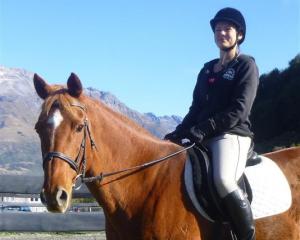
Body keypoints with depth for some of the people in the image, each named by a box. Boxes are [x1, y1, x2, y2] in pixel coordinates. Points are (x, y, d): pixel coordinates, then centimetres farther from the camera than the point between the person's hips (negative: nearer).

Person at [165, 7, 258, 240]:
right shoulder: (207, 70, 20)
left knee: (223, 179, -34)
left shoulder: (247, 65, 0)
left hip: (232, 135, -8)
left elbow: (238, 110, -12)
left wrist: (202, 129, -19)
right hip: (204, 139, 8)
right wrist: (179, 133, 4)